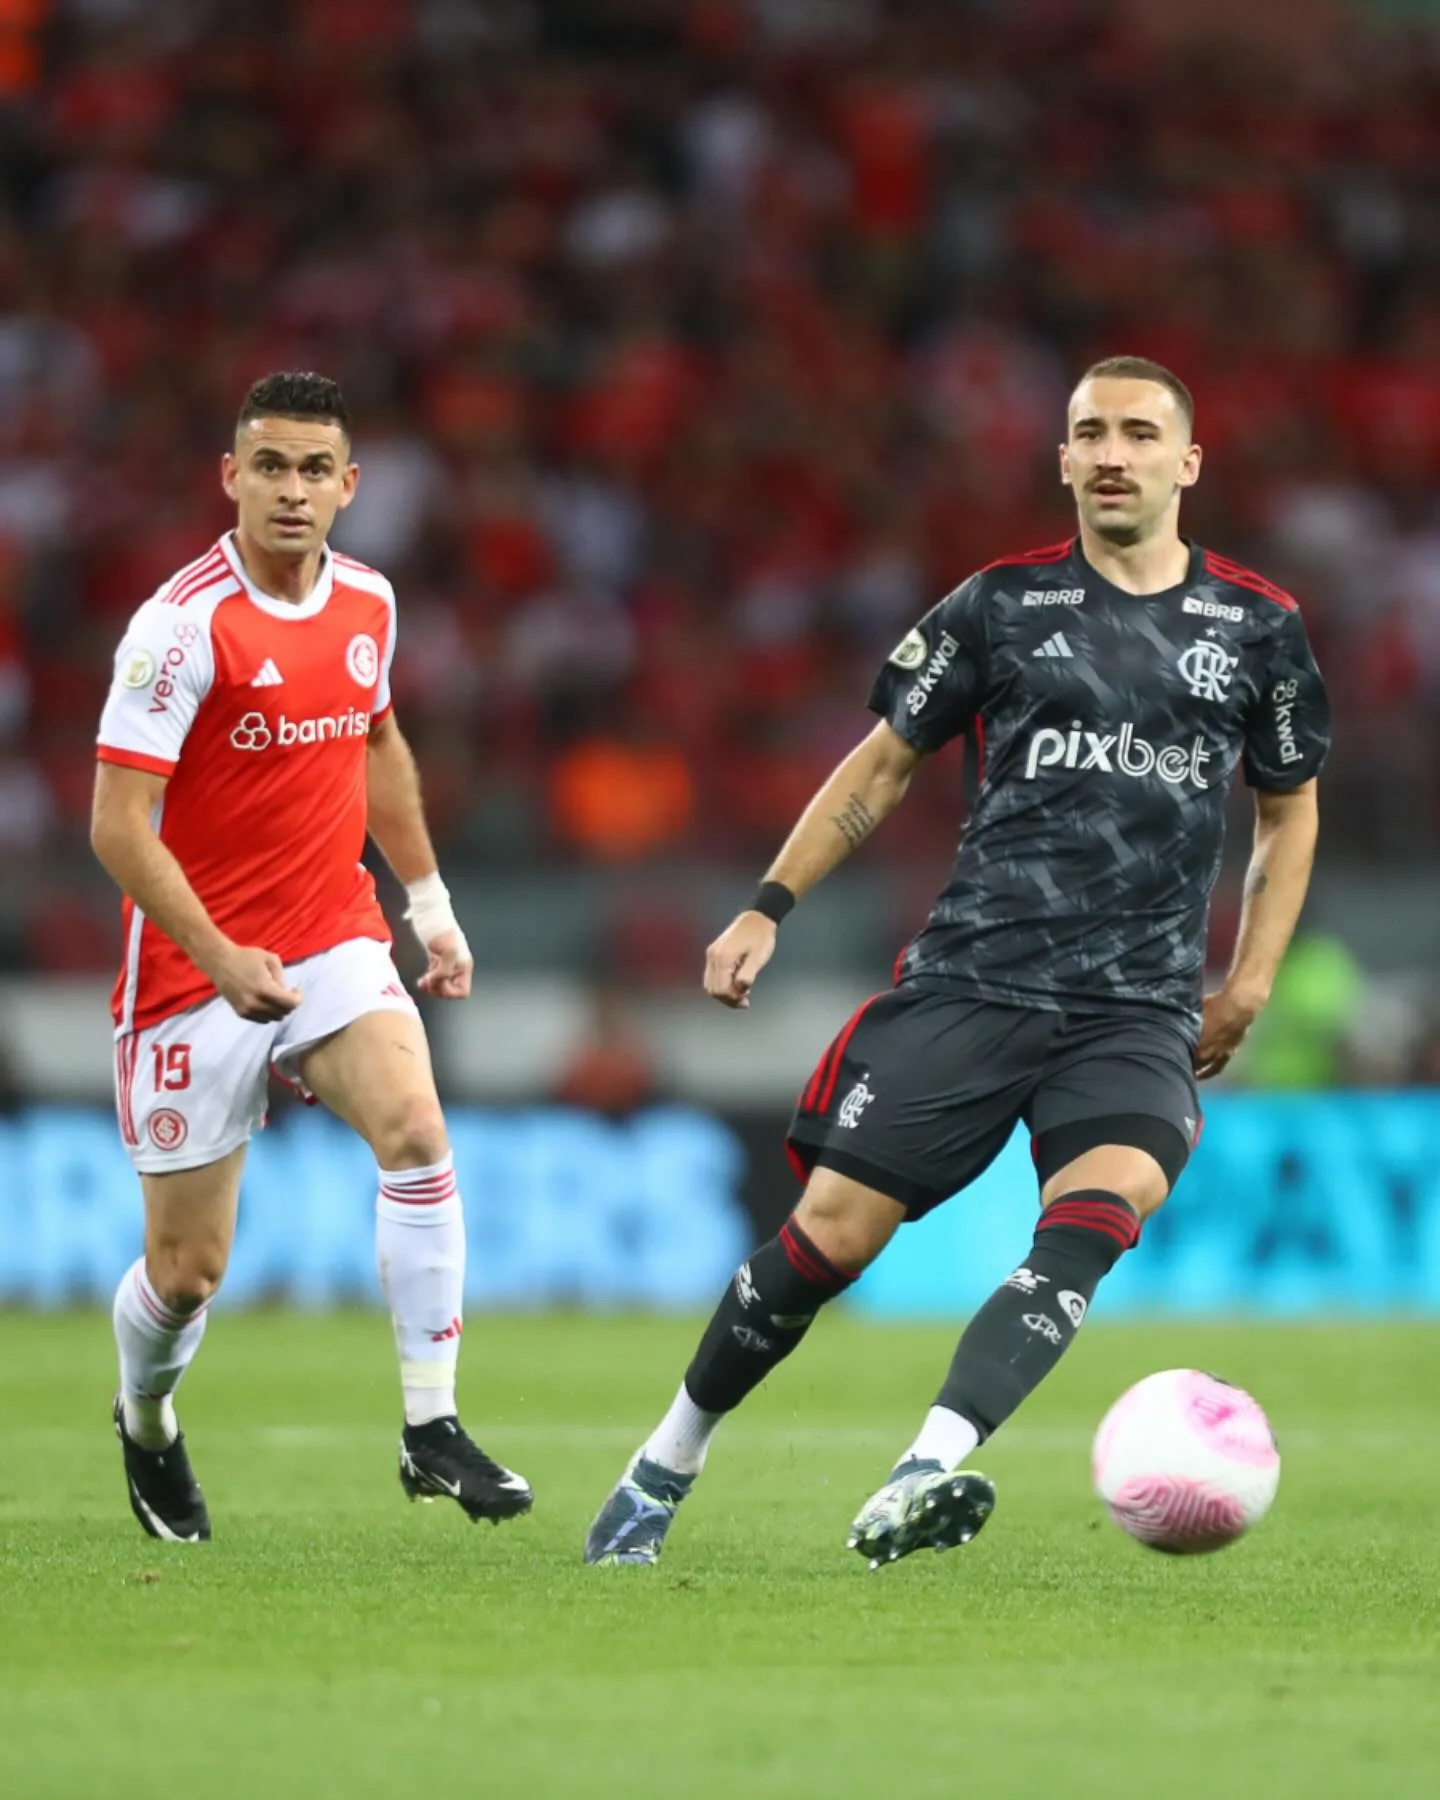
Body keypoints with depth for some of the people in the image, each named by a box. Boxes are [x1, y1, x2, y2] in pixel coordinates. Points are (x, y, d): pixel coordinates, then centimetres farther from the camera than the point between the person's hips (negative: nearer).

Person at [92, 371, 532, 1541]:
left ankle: (433, 1430, -17)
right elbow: (119, 827, -19)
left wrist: (429, 900, 23)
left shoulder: (367, 603, 3)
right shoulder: (184, 624, -17)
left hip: (335, 941, 4)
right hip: (196, 969, -4)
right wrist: (221, 960, -27)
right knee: (188, 1268, 2)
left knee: (416, 1130, -23)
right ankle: (147, 1423, 36)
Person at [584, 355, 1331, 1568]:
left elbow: (1289, 808, 21)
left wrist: (1249, 986, 11)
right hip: (972, 980, 0)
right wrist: (770, 907, 6)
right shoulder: (1003, 603, 5)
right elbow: (884, 765, 13)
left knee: (1097, 1216, -28)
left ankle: (926, 1477, -40)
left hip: (1139, 1012, 0)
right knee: (833, 1231, -6)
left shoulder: (1257, 626, 8)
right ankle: (667, 1467, 15)